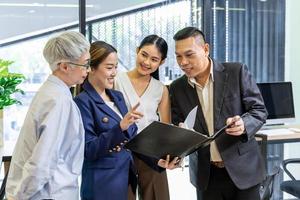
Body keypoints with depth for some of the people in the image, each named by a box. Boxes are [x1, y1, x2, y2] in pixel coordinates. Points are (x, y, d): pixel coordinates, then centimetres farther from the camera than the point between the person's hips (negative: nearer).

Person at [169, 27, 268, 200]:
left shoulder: (237, 72, -8)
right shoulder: (177, 88, 1)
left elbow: (260, 110, -5)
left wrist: (244, 124, -26)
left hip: (243, 169, -2)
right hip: (205, 174, 3)